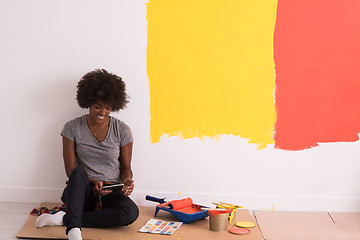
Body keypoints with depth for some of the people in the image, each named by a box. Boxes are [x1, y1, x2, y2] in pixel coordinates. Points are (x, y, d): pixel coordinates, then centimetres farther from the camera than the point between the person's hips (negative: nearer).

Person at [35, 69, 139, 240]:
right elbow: (71, 169, -3)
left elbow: (126, 168, 8)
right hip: (82, 193, -1)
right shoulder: (72, 128, 0)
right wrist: (93, 182, -21)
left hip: (110, 194, 1)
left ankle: (64, 219, -26)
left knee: (131, 212, -33)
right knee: (79, 173, -36)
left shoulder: (122, 131, 1)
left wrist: (127, 181, -16)